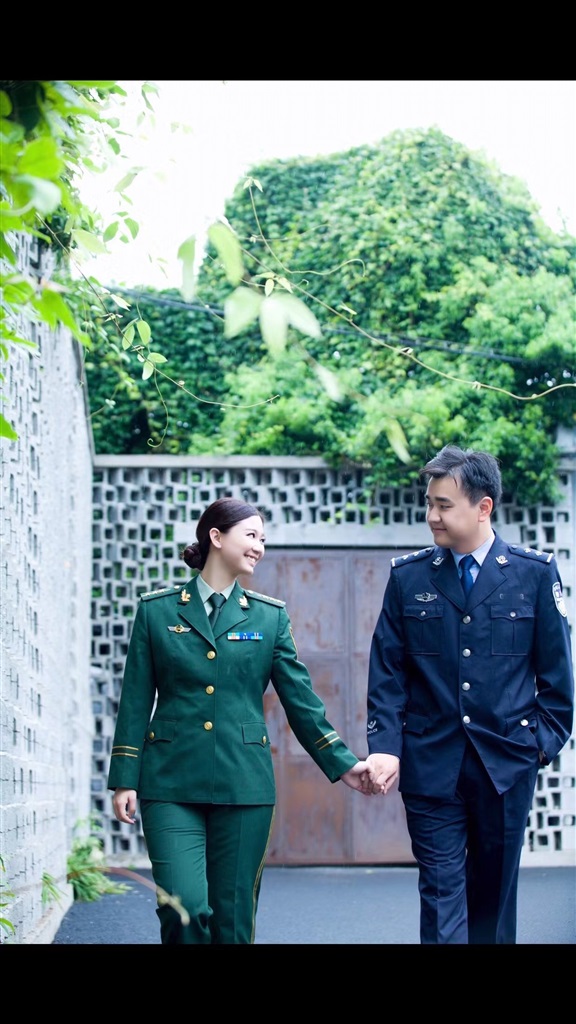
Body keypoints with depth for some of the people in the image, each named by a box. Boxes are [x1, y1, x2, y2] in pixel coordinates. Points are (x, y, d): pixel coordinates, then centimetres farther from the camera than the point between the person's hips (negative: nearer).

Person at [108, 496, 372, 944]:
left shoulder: (270, 616, 9)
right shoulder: (157, 609, 5)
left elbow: (301, 698, 8)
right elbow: (136, 701, 5)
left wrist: (342, 763, 1)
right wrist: (124, 780, -1)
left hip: (244, 785, 2)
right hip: (171, 782, -1)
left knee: (233, 916, 3)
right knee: (185, 908, -14)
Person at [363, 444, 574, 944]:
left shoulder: (536, 572, 0)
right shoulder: (408, 576, 3)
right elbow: (387, 672, 2)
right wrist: (384, 746, -8)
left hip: (507, 763, 0)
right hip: (430, 765, 0)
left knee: (495, 890, 11)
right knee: (441, 889, -1)